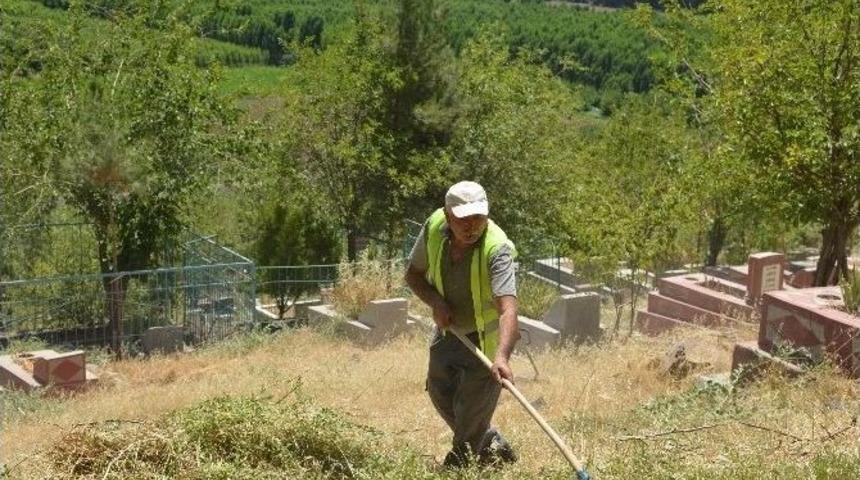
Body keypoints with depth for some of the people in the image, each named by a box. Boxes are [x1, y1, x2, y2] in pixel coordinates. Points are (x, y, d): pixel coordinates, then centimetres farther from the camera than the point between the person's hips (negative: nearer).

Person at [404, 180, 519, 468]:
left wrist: (501, 357, -61)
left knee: (471, 410, 0)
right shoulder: (434, 227, -18)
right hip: (448, 329, 6)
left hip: (486, 337, -6)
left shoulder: (497, 248, -34)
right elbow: (413, 274, -1)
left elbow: (508, 308, -46)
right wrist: (435, 301, -21)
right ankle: (492, 446, 40)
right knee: (440, 393, 19)